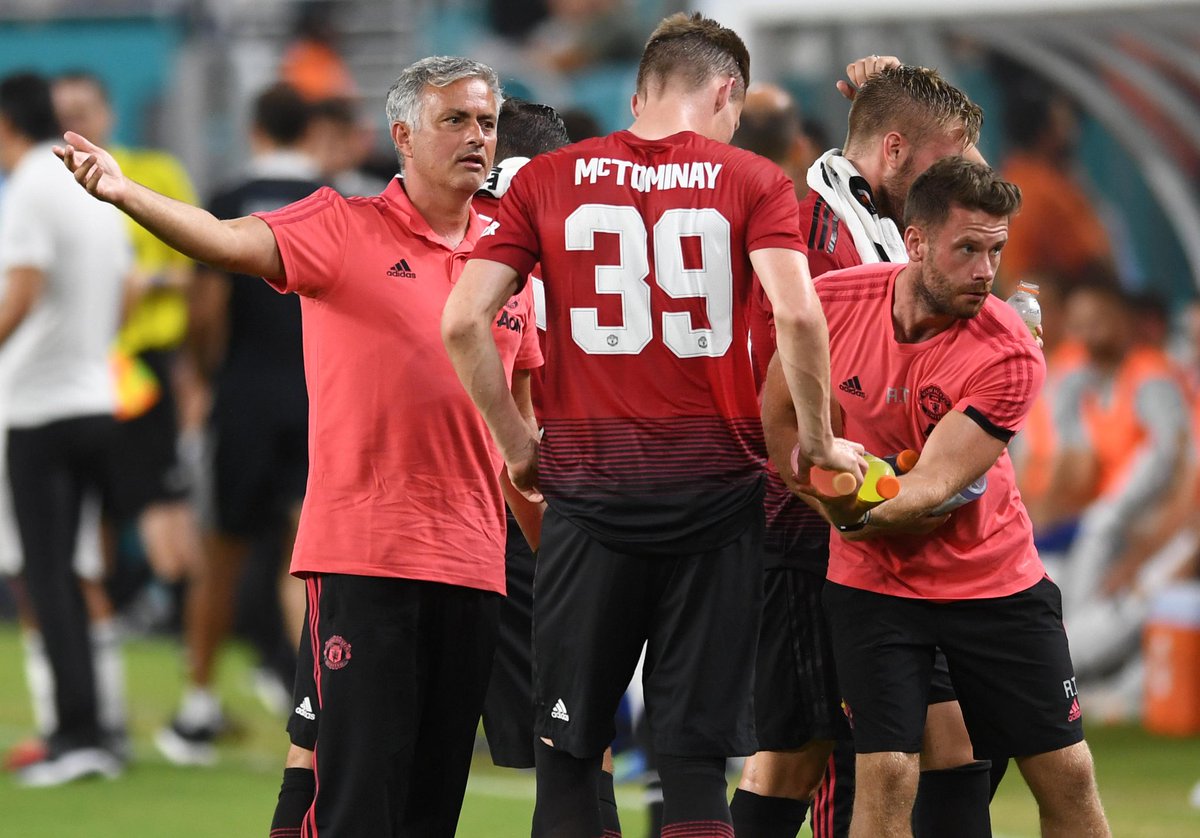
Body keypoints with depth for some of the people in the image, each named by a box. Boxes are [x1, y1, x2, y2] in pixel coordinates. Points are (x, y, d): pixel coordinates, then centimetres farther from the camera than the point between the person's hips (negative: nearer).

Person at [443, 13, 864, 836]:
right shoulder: (753, 181, 0)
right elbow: (796, 314, -14)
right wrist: (820, 442, -1)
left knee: (569, 757, 8)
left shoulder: (547, 180, 5)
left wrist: (519, 448, 7)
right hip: (715, 490, -1)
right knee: (697, 759, 3)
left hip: (589, 490, 1)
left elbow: (463, 321, -3)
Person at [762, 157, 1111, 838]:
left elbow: (934, 485, -24)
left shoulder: (1010, 354, -18)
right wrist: (837, 499, -7)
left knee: (1068, 778, 1)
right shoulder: (833, 301, -12)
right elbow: (780, 419, 3)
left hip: (997, 576, 0)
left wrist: (863, 516, -43)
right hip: (873, 580, 0)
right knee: (886, 776, -14)